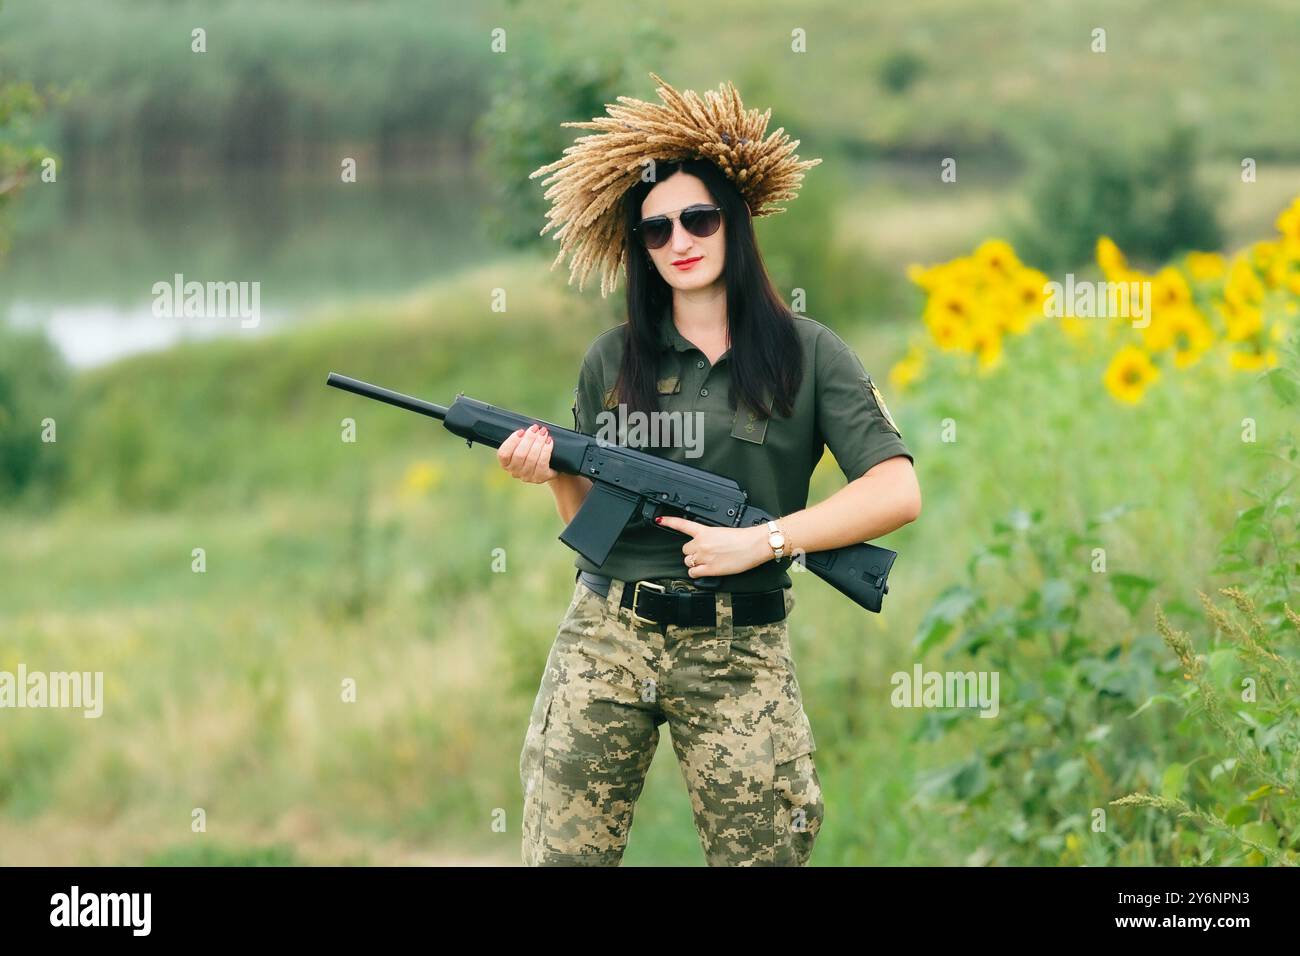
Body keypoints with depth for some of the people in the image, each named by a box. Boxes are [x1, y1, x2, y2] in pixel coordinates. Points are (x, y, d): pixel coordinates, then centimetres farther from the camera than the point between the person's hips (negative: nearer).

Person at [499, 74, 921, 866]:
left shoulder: (805, 353, 0)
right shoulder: (613, 361, 8)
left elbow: (898, 493, -9)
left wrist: (761, 540, -15)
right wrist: (557, 474, -9)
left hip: (739, 656, -2)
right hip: (604, 642, 2)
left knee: (764, 855, -1)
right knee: (562, 856, 0)